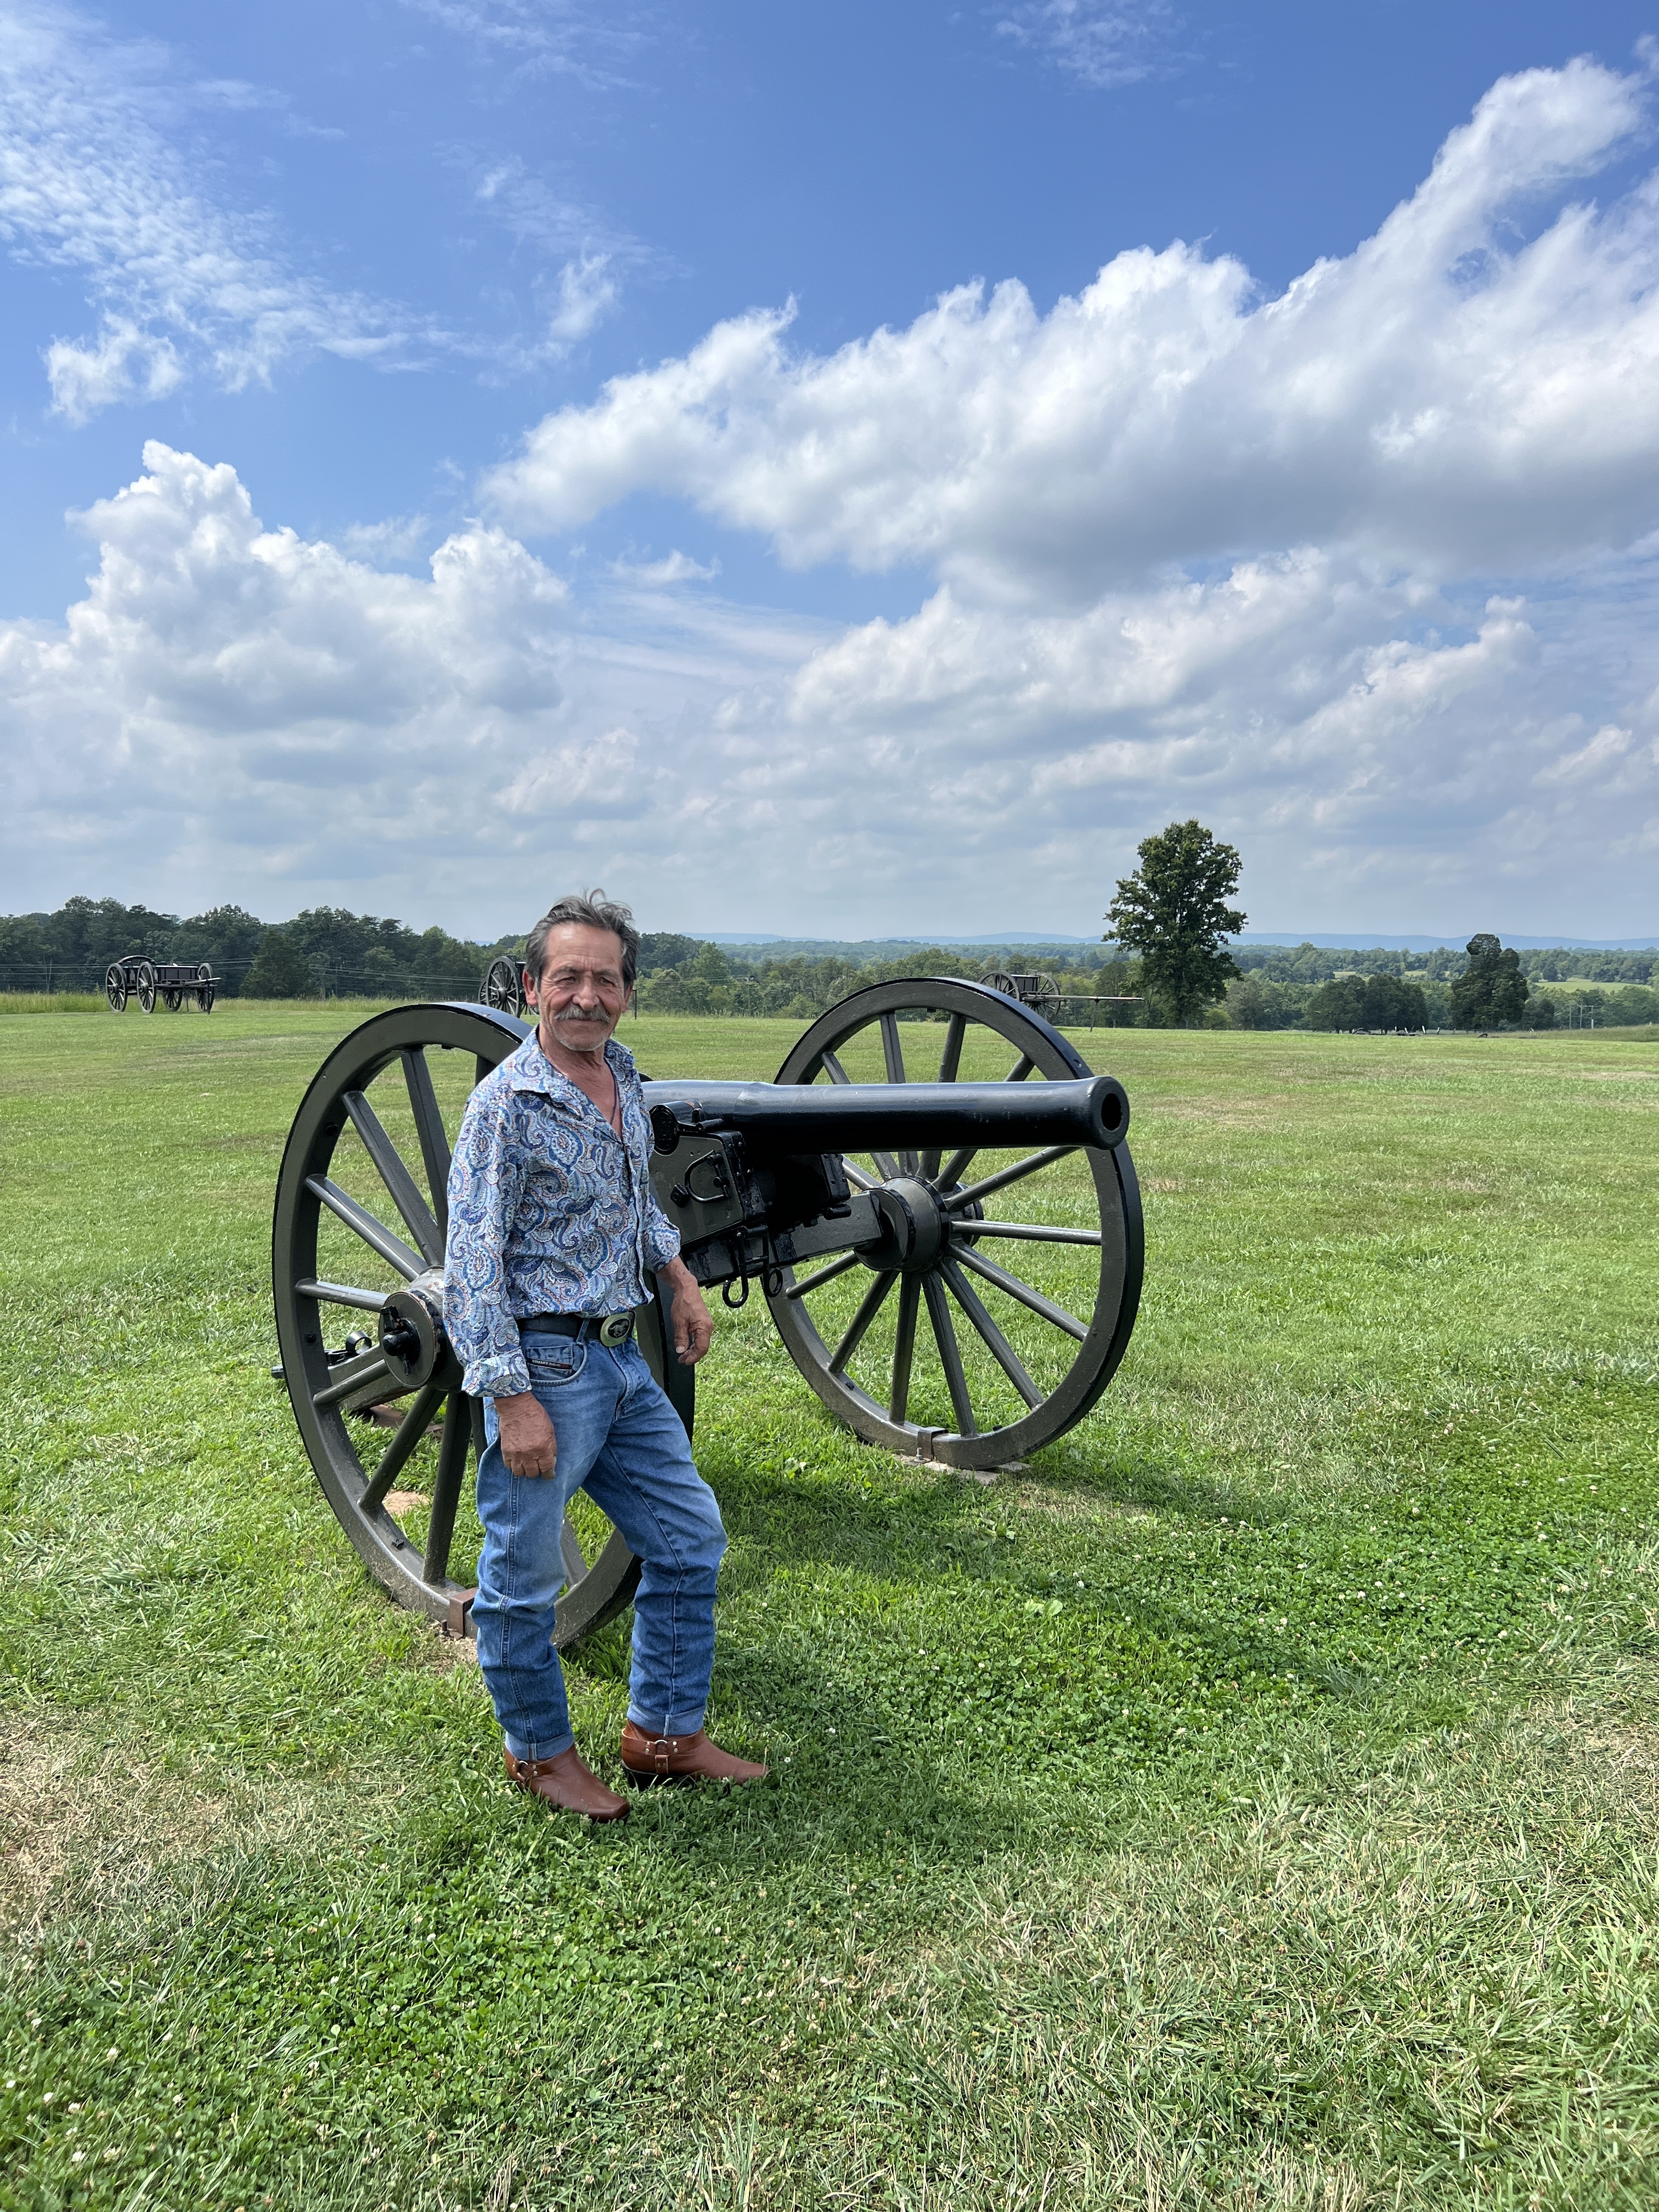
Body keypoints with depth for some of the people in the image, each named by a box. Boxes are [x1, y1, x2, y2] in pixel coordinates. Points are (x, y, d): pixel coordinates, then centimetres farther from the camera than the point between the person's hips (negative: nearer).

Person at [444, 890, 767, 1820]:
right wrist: (512, 1398, -21)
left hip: (624, 1358, 8)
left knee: (690, 1535, 15)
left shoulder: (626, 1079, 8)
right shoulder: (507, 1104, -16)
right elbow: (474, 1261, -18)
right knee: (526, 1576, 7)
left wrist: (679, 1274, 15)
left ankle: (666, 1732, 30)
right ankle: (541, 1750, 30)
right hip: (543, 1365, -8)